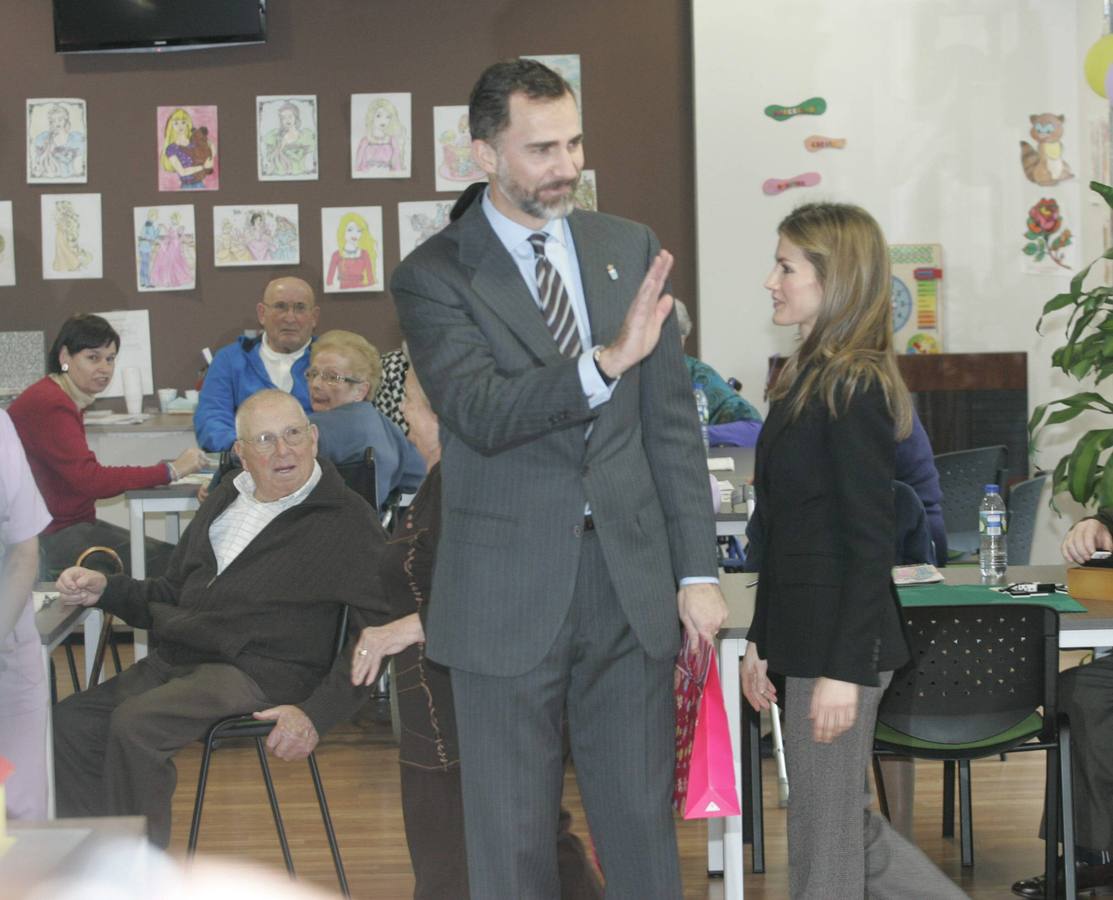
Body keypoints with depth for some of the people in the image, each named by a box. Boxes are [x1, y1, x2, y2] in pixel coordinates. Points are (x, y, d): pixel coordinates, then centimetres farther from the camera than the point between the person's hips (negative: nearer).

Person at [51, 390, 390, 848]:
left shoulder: (346, 520, -2)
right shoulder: (225, 500, 20)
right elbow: (171, 595, 27)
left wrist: (317, 712, -19)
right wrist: (104, 590, 9)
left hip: (256, 674, -8)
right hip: (174, 662, 8)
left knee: (134, 723, -28)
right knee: (69, 722, -7)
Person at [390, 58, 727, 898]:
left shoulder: (633, 251, 6)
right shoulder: (435, 275, -5)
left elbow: (673, 422, 8)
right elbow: (481, 414, -20)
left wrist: (697, 570, 4)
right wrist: (603, 363, -33)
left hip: (630, 579, 3)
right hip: (508, 594, -3)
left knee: (642, 821, 10)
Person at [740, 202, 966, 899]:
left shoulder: (855, 390, -15)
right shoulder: (806, 379, 13)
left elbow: (870, 542, -18)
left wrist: (843, 669, -20)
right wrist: (762, 642, 17)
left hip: (842, 643, -9)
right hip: (804, 636, 9)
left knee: (824, 844, 1)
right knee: (847, 827, 17)